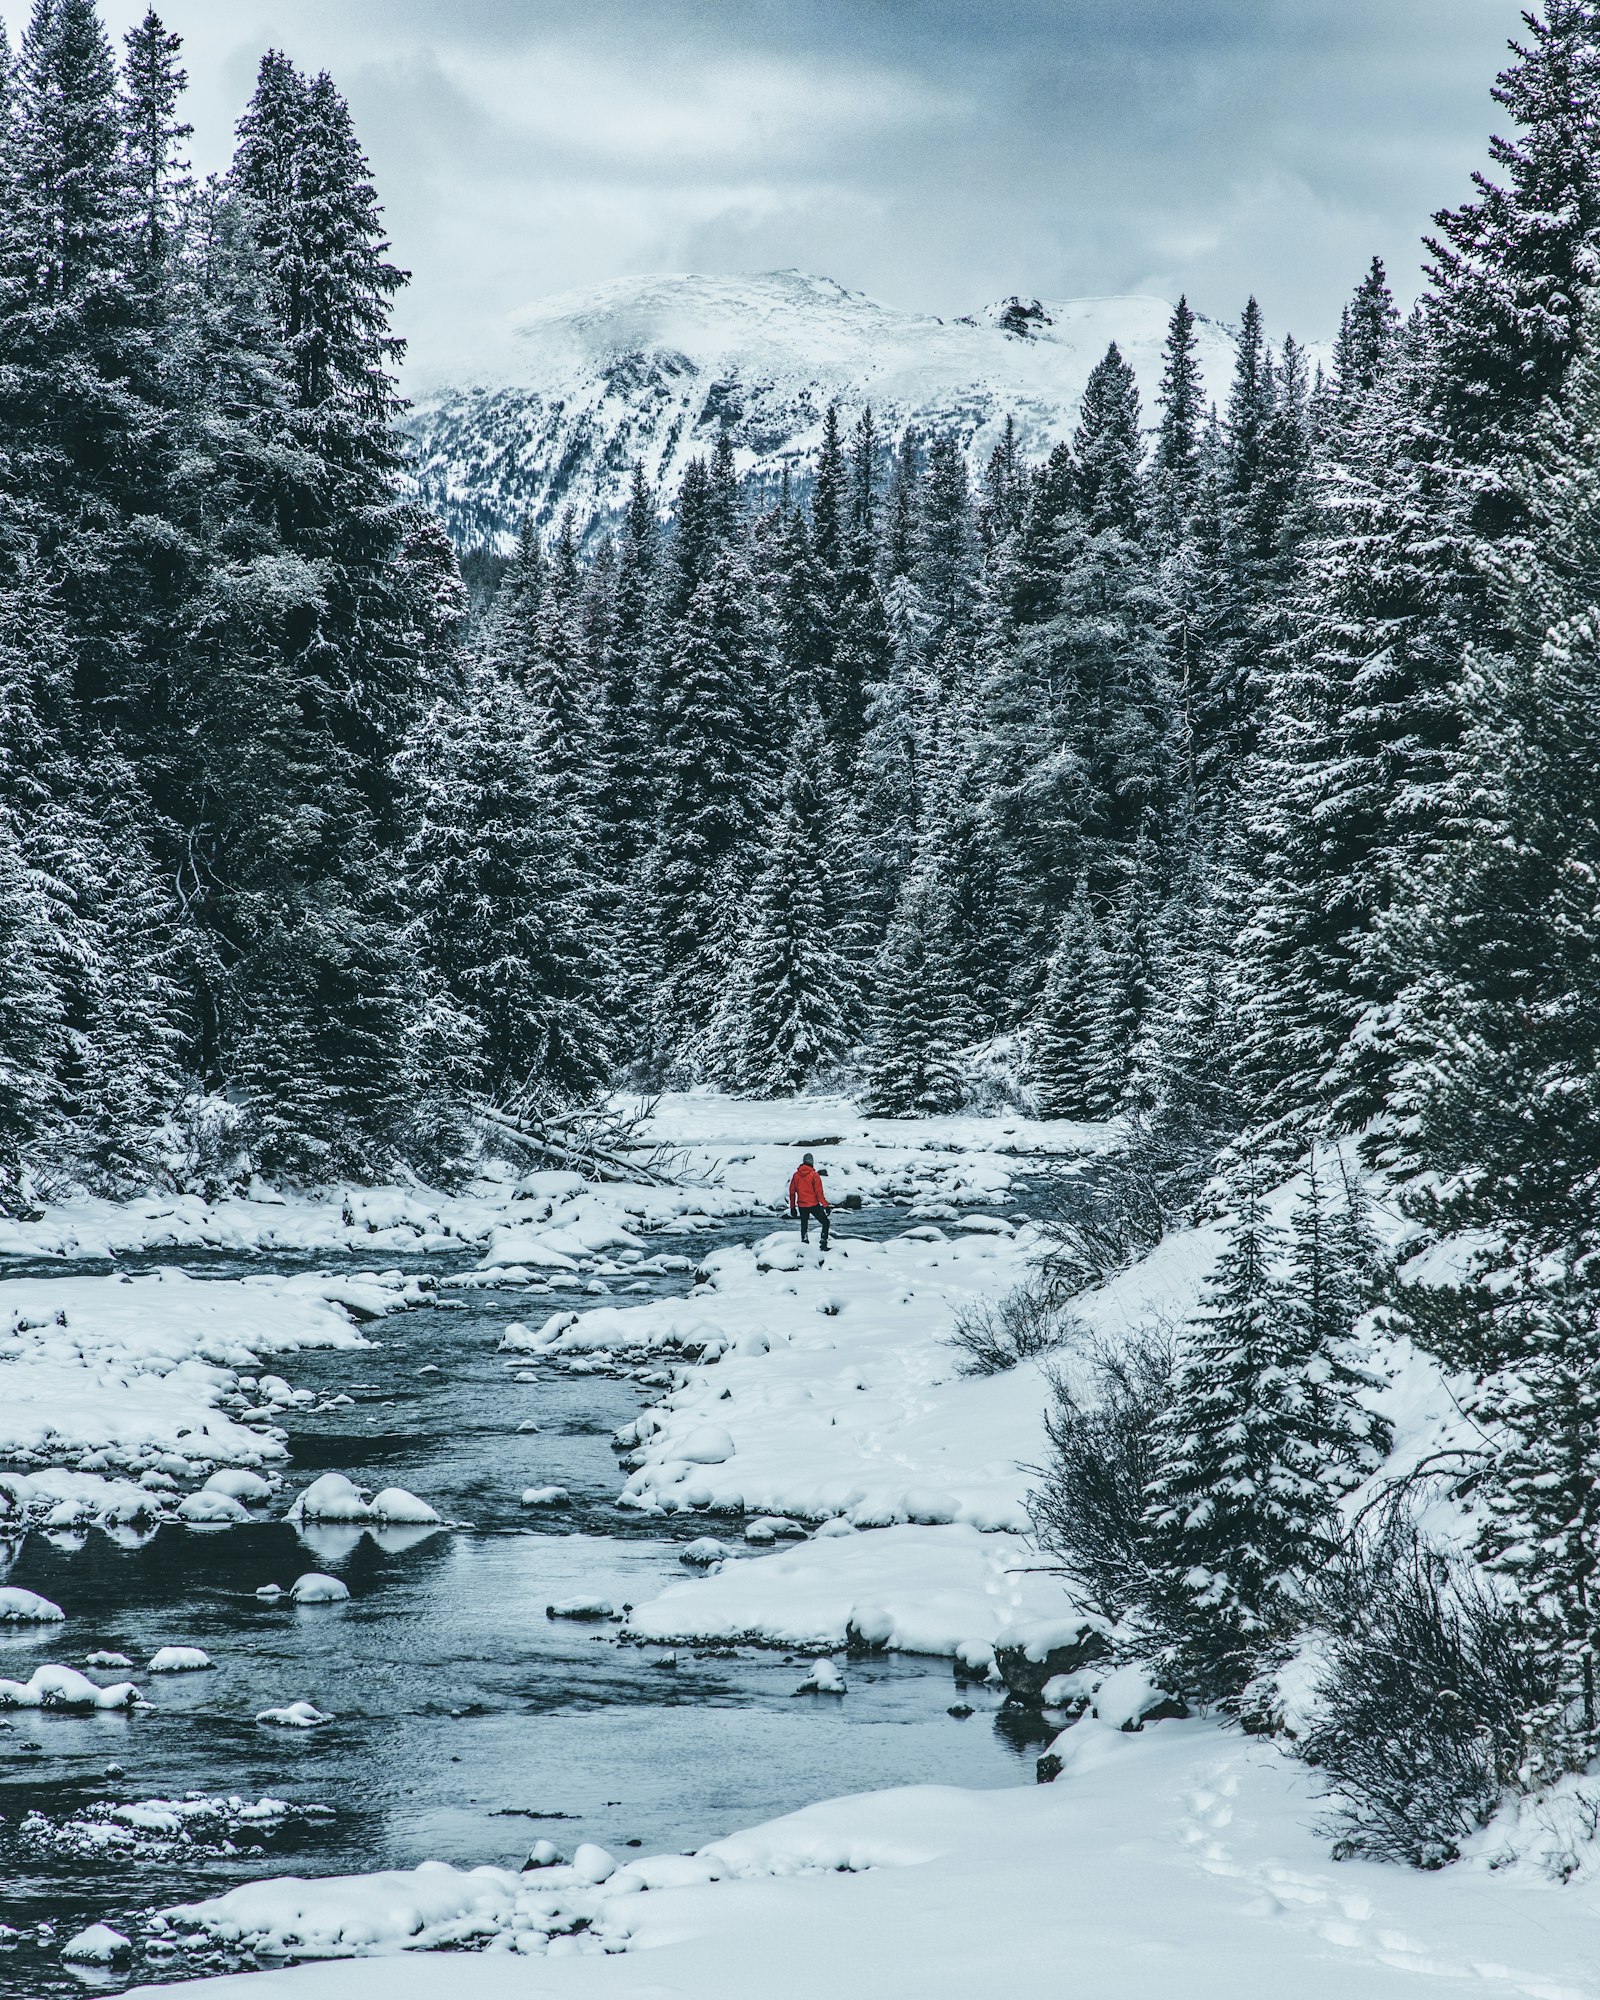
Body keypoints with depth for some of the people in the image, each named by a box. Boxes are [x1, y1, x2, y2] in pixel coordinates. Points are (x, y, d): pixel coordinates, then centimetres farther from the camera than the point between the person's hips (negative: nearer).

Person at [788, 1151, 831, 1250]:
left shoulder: (796, 1175, 1)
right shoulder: (814, 1175, -12)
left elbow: (792, 1192, 6)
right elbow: (819, 1192, -13)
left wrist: (792, 1206, 15)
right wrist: (825, 1205, -8)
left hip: (801, 1206, 4)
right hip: (813, 1205, -4)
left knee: (804, 1226, 16)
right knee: (825, 1223, 10)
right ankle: (824, 1244, 0)